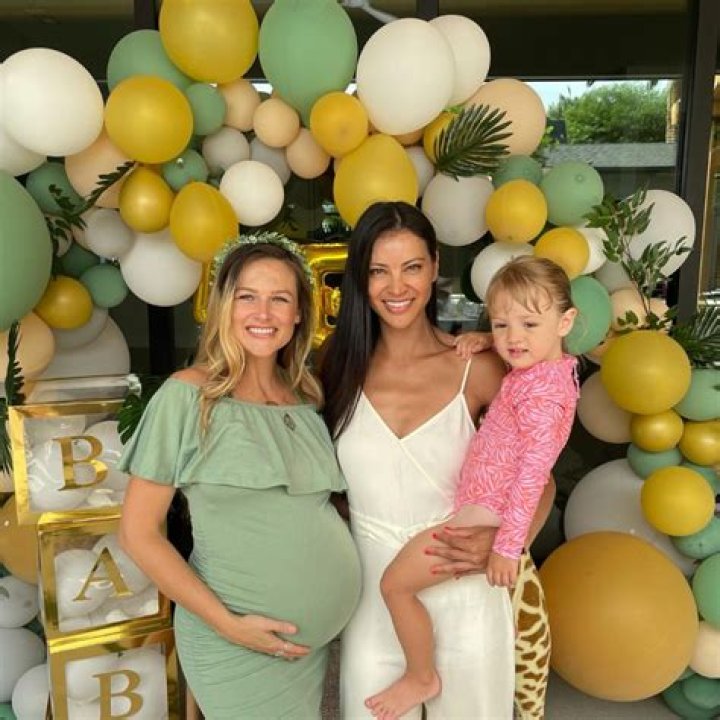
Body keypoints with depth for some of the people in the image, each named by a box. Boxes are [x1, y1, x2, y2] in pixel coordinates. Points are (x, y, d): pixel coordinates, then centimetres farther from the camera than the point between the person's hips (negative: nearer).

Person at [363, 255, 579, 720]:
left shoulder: (542, 390, -24)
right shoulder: (540, 368, 4)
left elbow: (533, 471, -26)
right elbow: (514, 350, 27)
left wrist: (508, 545, -24)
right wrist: (482, 343, 6)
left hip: (484, 516, -10)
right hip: (484, 509, 11)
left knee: (395, 583, -3)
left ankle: (422, 678, 18)